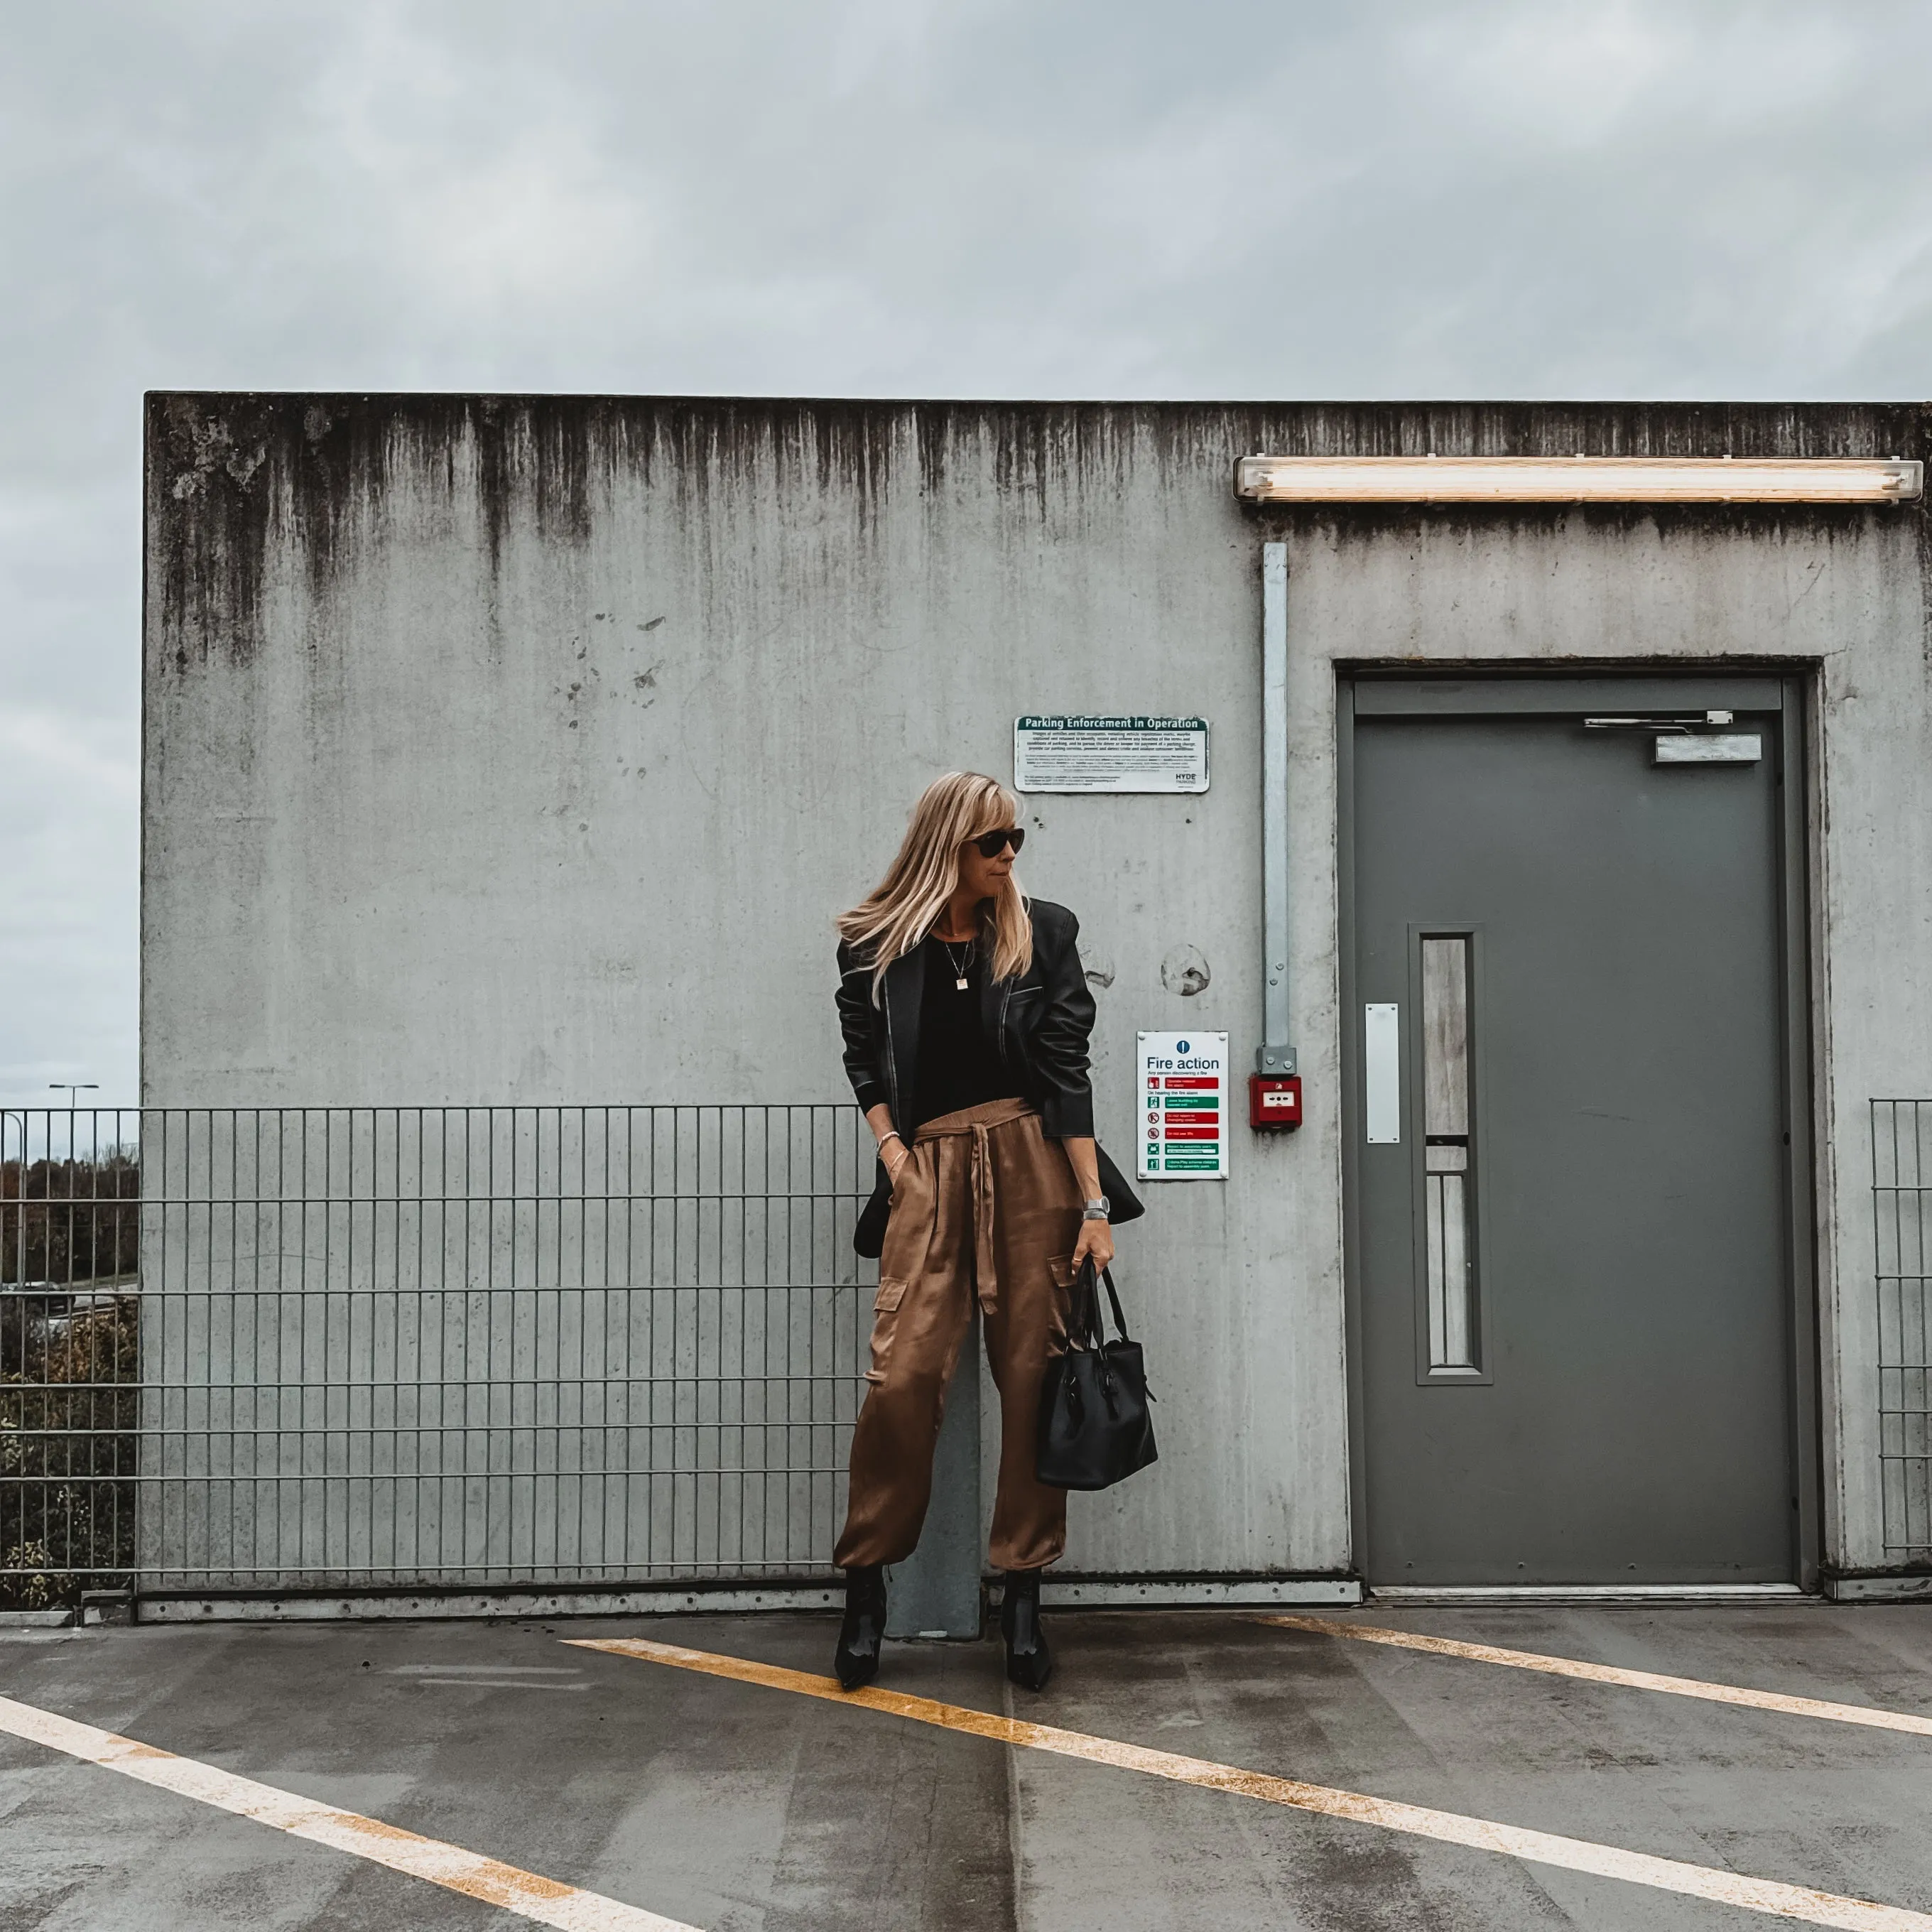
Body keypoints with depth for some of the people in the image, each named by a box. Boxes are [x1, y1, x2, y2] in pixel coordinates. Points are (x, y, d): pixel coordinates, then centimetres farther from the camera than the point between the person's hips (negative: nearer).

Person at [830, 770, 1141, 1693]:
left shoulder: (1042, 933, 5)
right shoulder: (877, 946, 6)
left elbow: (1067, 1069, 1)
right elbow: (863, 1057, 17)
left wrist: (1095, 1204, -3)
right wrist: (893, 1151, 1)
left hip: (1034, 1165, 1)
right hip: (929, 1168, 0)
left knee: (1034, 1377, 1)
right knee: (902, 1376, -10)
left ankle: (1023, 1594, 13)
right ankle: (866, 1588, 8)